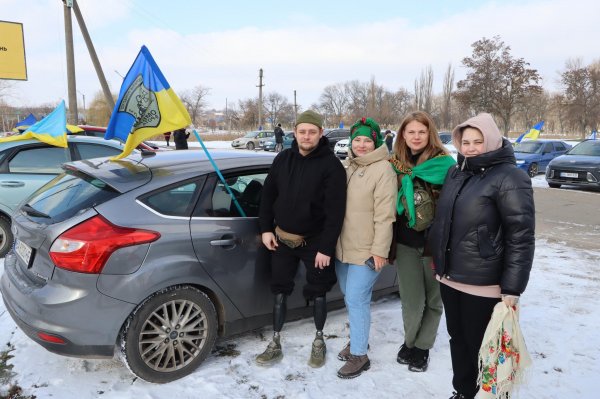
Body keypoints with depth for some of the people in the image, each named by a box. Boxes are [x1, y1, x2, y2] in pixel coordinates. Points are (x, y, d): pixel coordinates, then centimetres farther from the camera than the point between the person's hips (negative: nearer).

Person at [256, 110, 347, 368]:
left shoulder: (331, 165, -14)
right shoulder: (283, 159, 2)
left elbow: (335, 211, -17)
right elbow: (268, 195, 9)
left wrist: (326, 247, -19)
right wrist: (266, 229, 2)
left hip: (315, 242, -4)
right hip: (282, 238, 4)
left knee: (317, 291, 10)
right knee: (279, 290, 9)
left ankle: (319, 341, 31)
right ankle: (275, 344, 23)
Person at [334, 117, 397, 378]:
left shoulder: (383, 170, -12)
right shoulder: (346, 166, 11)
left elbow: (385, 215, -17)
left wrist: (380, 249, -19)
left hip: (366, 250, -8)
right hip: (343, 246, 8)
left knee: (356, 299, -5)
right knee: (348, 296, 18)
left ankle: (359, 355, 9)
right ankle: (357, 338, 38)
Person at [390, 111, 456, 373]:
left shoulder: (444, 164, -8)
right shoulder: (397, 164, 5)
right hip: (406, 241, 3)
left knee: (433, 297, 11)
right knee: (411, 297, 7)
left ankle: (422, 346, 28)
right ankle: (410, 341, 30)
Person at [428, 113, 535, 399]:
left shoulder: (510, 178, -14)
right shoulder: (456, 172, 8)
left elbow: (521, 237, -16)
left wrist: (512, 288, -18)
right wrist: (438, 260, 18)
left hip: (483, 285, -7)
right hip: (449, 277, 7)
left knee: (482, 347, 7)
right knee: (458, 340, 19)